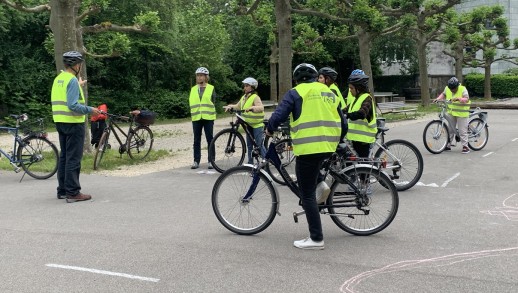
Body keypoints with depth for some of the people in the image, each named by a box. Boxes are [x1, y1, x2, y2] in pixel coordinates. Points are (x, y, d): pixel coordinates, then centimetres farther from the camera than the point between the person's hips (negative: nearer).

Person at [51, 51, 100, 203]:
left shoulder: (58, 79, 12)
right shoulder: (72, 80, -15)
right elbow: (73, 105, -23)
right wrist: (90, 110, -12)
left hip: (60, 122, 9)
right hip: (73, 123, -9)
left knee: (64, 157, 14)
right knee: (73, 159, -5)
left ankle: (62, 190, 20)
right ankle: (73, 192, -3)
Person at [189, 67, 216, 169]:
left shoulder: (211, 88, 3)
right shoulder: (193, 89, 12)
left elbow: (213, 102, 5)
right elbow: (191, 102, 14)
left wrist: (209, 113, 2)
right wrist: (194, 113, 6)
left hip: (208, 118, -3)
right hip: (196, 118, 3)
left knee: (210, 140, 1)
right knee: (196, 141, 5)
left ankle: (211, 161, 7)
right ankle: (196, 161, 10)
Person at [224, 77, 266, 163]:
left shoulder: (255, 97, -15)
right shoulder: (244, 97, 10)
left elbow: (261, 108, -29)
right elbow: (238, 106, 14)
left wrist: (251, 108, -44)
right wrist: (230, 106, -4)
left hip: (257, 125, -8)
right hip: (248, 124, 8)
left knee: (259, 144, -7)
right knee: (249, 144, 12)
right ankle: (250, 162, 20)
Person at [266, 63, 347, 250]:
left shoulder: (296, 93, 0)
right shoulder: (329, 92, 18)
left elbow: (279, 115, -9)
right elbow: (342, 122, 20)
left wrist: (269, 129, 11)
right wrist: (337, 141, 35)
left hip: (308, 148, -7)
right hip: (328, 147, 7)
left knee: (307, 194, -1)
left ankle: (316, 238, 1)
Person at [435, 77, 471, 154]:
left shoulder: (463, 89, -16)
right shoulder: (447, 88, -1)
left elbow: (466, 99, -26)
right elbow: (443, 94, 17)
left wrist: (458, 99, -43)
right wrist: (438, 99, -2)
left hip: (461, 113, -6)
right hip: (451, 113, 6)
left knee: (462, 131, -5)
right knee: (450, 129, 14)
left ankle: (465, 146, 1)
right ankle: (449, 144, 25)